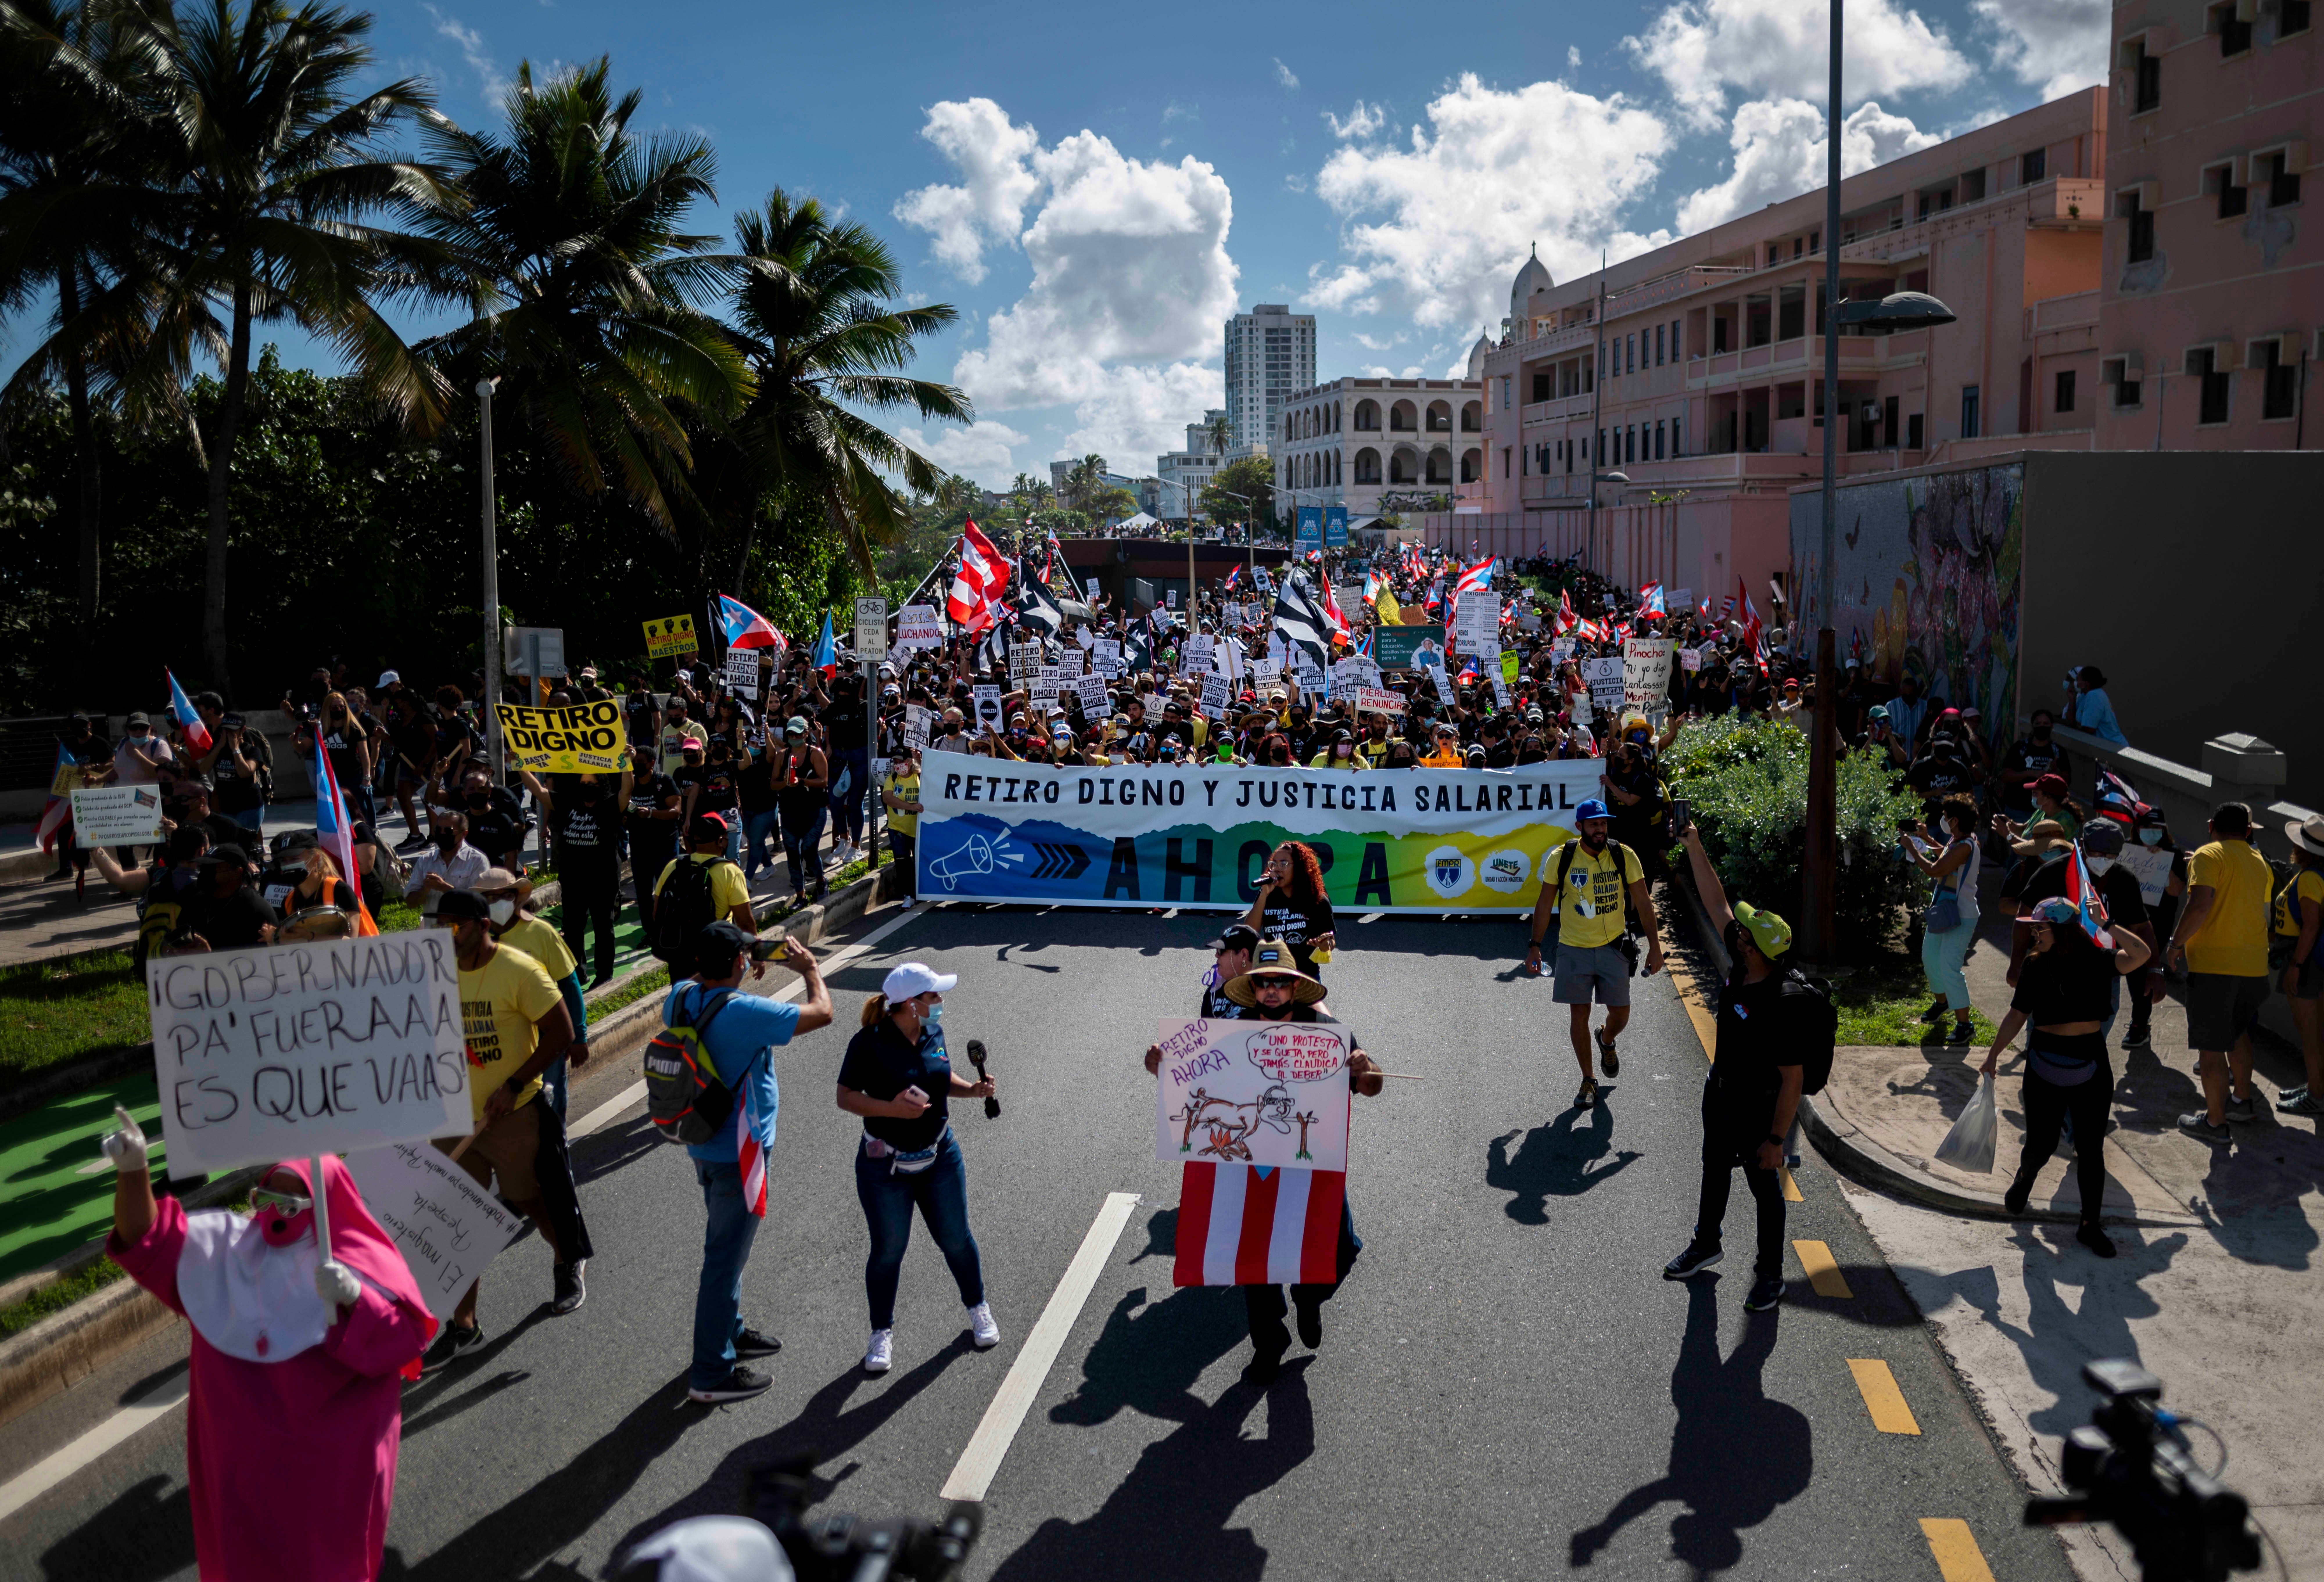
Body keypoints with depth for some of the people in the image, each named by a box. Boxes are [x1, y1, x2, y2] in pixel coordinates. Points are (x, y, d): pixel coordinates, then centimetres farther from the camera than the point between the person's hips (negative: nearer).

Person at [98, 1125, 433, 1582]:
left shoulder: (361, 1261, -7)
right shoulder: (228, 1244, 6)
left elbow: (403, 1337, -14)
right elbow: (146, 1239, -2)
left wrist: (354, 1298, -33)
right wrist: (133, 1170, -20)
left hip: (330, 1450, -4)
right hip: (244, 1443, 4)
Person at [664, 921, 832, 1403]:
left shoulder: (681, 998, -5)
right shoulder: (746, 1012, -28)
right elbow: (822, 1013, -20)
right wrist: (809, 968, -4)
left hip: (703, 1146, 8)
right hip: (740, 1152, -8)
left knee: (725, 1247, 25)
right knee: (725, 1259, 2)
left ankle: (729, 1333, 42)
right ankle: (711, 1375, 11)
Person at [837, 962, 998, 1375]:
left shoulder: (934, 1034, -1)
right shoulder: (870, 1043, -18)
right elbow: (846, 1096, -15)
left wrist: (972, 1089, -4)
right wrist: (892, 1108, -27)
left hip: (940, 1157, 5)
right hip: (885, 1167, -4)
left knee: (956, 1239, 13)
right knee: (888, 1251, 6)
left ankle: (978, 1308, 36)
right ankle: (882, 1333, 25)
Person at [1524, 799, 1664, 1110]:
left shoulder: (1625, 857, -7)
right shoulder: (1560, 858, -8)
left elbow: (1643, 903, 0)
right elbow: (1545, 903, 1)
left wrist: (1655, 946, -1)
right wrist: (1535, 946, -1)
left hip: (1613, 947, 1)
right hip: (1573, 950, -1)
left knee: (1621, 1014, 4)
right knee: (1580, 1015, 3)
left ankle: (1607, 1041, 41)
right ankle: (1589, 1081, 18)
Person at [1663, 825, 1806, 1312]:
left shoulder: (1782, 1005, -34)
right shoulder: (1741, 965, -14)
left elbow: (1793, 1079, -28)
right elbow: (1716, 902, -4)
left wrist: (1776, 1139, -23)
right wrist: (1695, 847, -8)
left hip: (1757, 1108, -8)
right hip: (1719, 1093, 8)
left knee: (1765, 1189, 12)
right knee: (1715, 1171, 26)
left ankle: (1770, 1272, 32)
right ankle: (1706, 1245, 47)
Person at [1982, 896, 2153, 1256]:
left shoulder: (2095, 961, -5)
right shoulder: (2035, 968, 0)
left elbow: (2140, 954, -20)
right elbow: (2017, 1015, 5)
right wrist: (1994, 1054, 3)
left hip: (2092, 1068, -1)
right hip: (2045, 1067, 1)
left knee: (2091, 1151, 5)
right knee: (2040, 1146, 4)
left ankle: (2090, 1226, 18)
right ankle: (2025, 1178, 39)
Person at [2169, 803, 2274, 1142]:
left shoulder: (2209, 856, -9)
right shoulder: (2260, 863, 13)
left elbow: (2200, 905, -22)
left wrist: (2177, 943, -10)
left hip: (2214, 964, -7)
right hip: (2254, 965, 7)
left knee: (2211, 1046, 0)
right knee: (2238, 1034, 26)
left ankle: (2215, 1121, 6)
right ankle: (2243, 1102, 37)